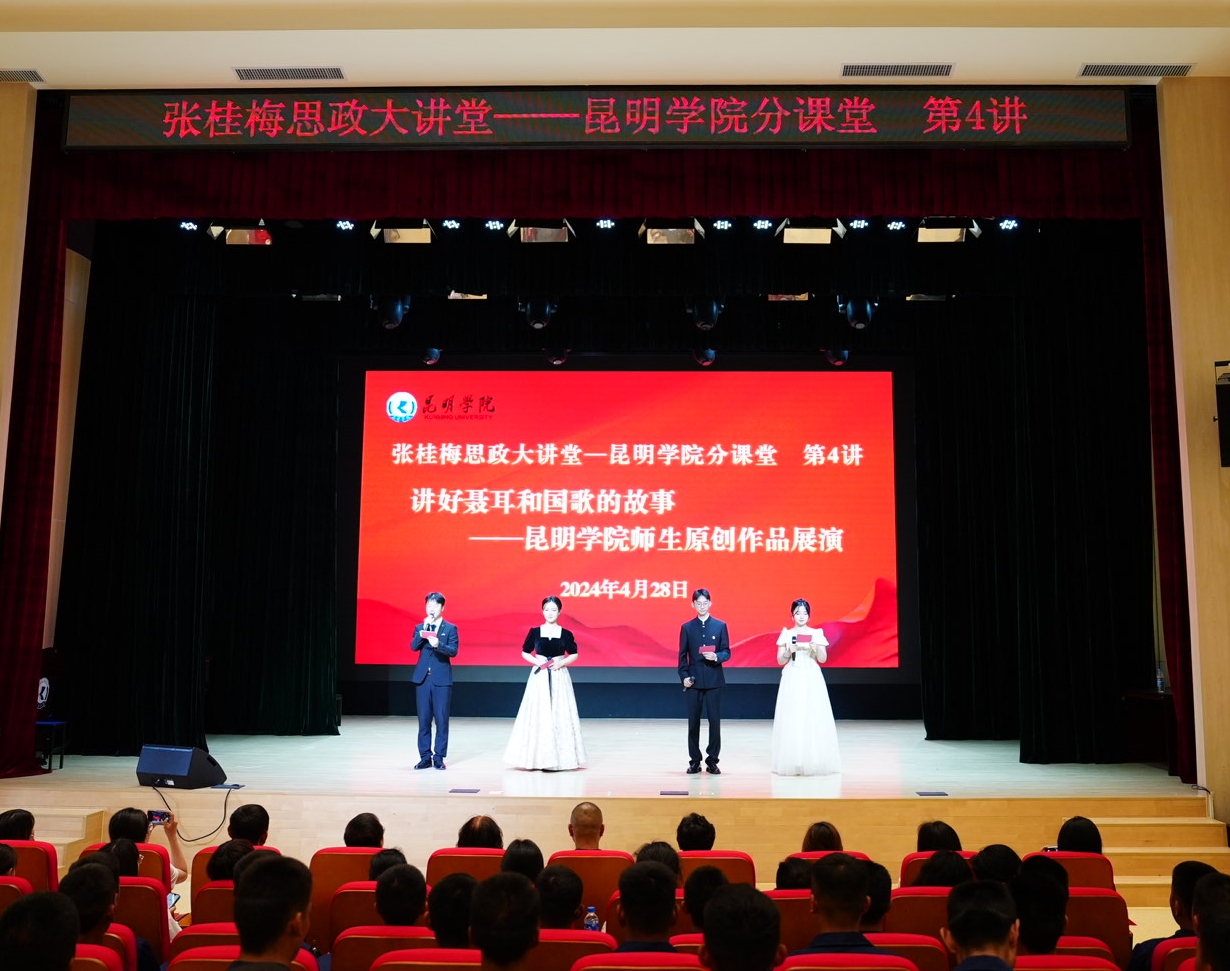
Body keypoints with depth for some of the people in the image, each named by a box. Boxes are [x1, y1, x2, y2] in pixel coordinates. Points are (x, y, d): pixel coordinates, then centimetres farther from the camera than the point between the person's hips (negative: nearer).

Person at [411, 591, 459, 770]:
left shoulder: (450, 628, 3)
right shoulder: (420, 627, 11)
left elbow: (454, 651, -9)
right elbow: (413, 646, -3)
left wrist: (439, 645, -26)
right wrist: (424, 629, -12)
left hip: (442, 679, -2)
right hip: (423, 678, 3)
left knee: (441, 720, -1)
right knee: (424, 720, 5)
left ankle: (439, 757, 6)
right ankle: (425, 757, 11)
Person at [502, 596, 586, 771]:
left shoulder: (565, 633, 1)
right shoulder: (534, 631, 1)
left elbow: (574, 654, 8)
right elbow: (525, 652, 8)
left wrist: (561, 663, -8)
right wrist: (537, 661, -9)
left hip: (559, 677, 0)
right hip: (539, 677, 0)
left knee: (559, 714, -2)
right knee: (538, 714, -2)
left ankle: (557, 758, 3)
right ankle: (539, 758, 3)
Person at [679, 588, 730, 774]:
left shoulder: (720, 626, 4)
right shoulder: (687, 628, 6)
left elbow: (727, 652, 3)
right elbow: (682, 655, 6)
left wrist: (717, 657, -17)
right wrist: (684, 676, -5)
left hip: (714, 680, -1)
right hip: (693, 681, 1)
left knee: (715, 720, 0)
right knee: (693, 722, 4)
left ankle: (712, 760, 9)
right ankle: (694, 761, 13)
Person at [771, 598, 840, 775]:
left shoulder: (817, 634, 7)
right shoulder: (786, 634, 6)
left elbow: (823, 659, 2)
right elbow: (780, 661, 4)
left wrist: (816, 648, -16)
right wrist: (789, 651, -14)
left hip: (812, 680, 0)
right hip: (792, 680, 0)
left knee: (814, 719, -3)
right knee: (792, 719, -4)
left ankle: (814, 761, 5)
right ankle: (792, 762, 2)